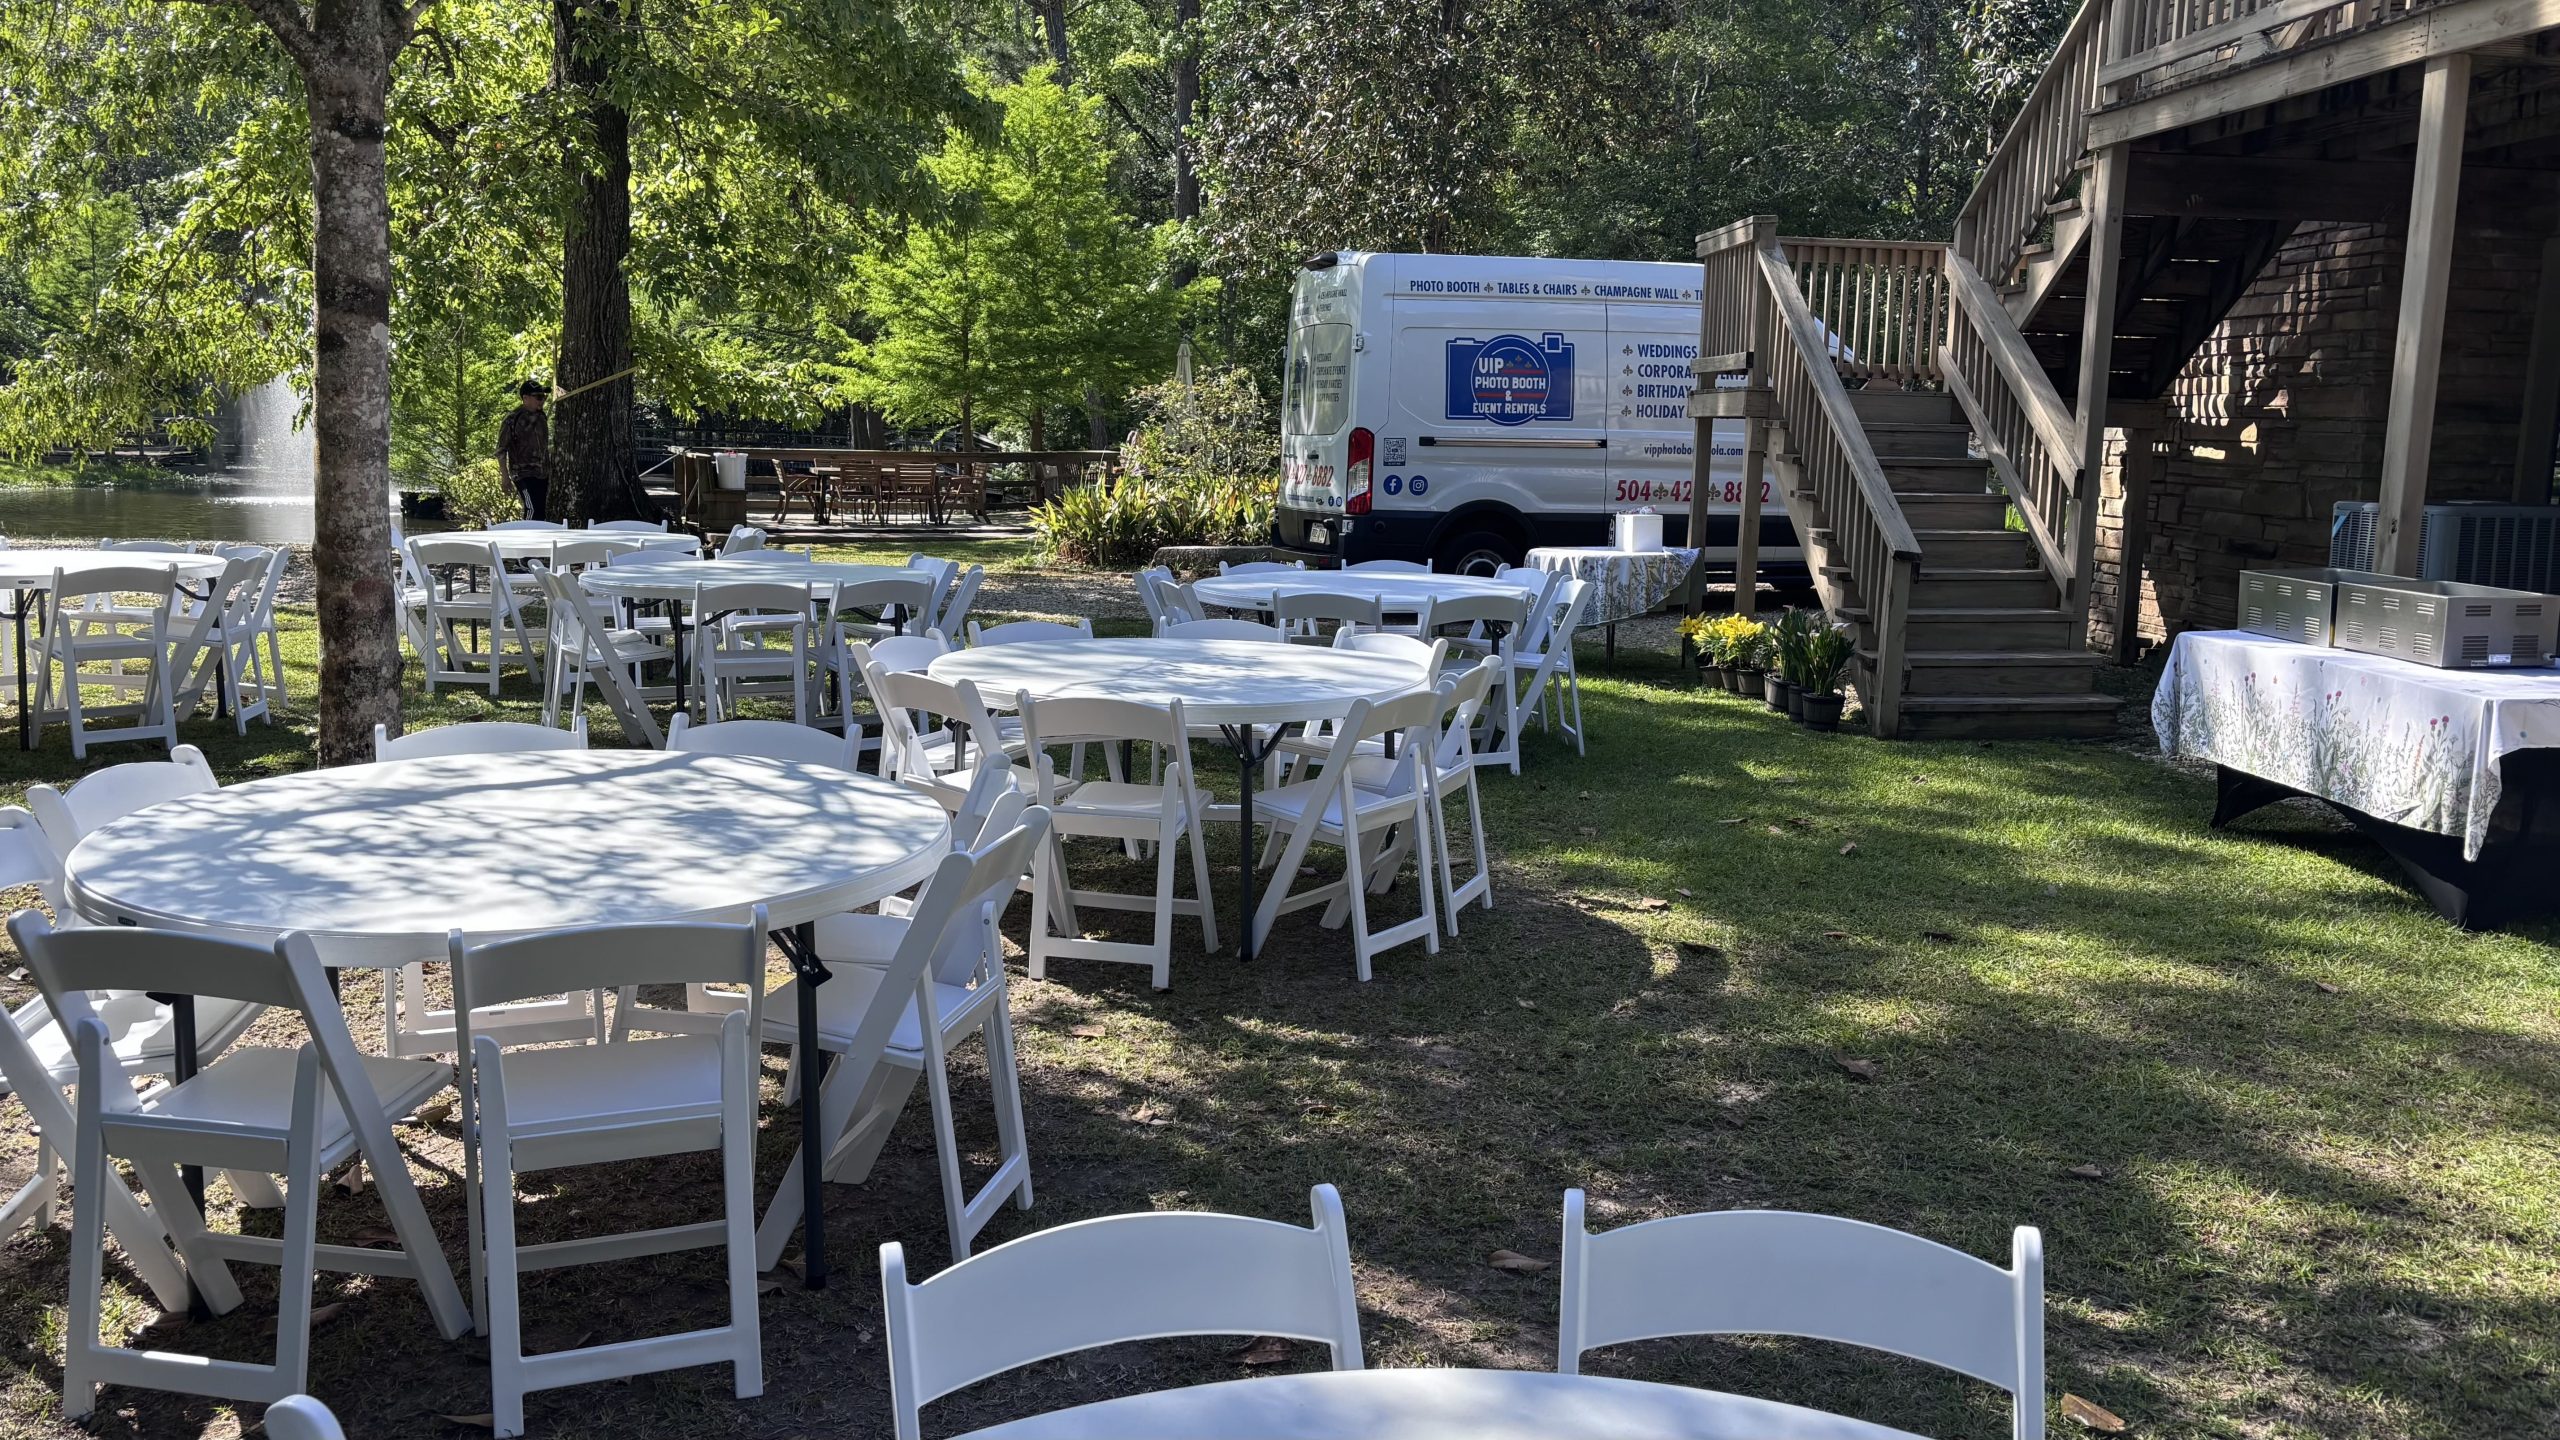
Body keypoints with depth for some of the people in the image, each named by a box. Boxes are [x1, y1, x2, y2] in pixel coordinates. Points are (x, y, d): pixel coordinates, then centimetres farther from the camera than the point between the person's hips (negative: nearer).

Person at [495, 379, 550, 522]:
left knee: (542, 513, 6)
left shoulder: (542, 417, 10)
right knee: (533, 510, -20)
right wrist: (505, 477, -10)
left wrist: (550, 471, 21)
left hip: (543, 475, 7)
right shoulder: (513, 419, -9)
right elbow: (501, 450, -6)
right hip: (524, 474, -7)